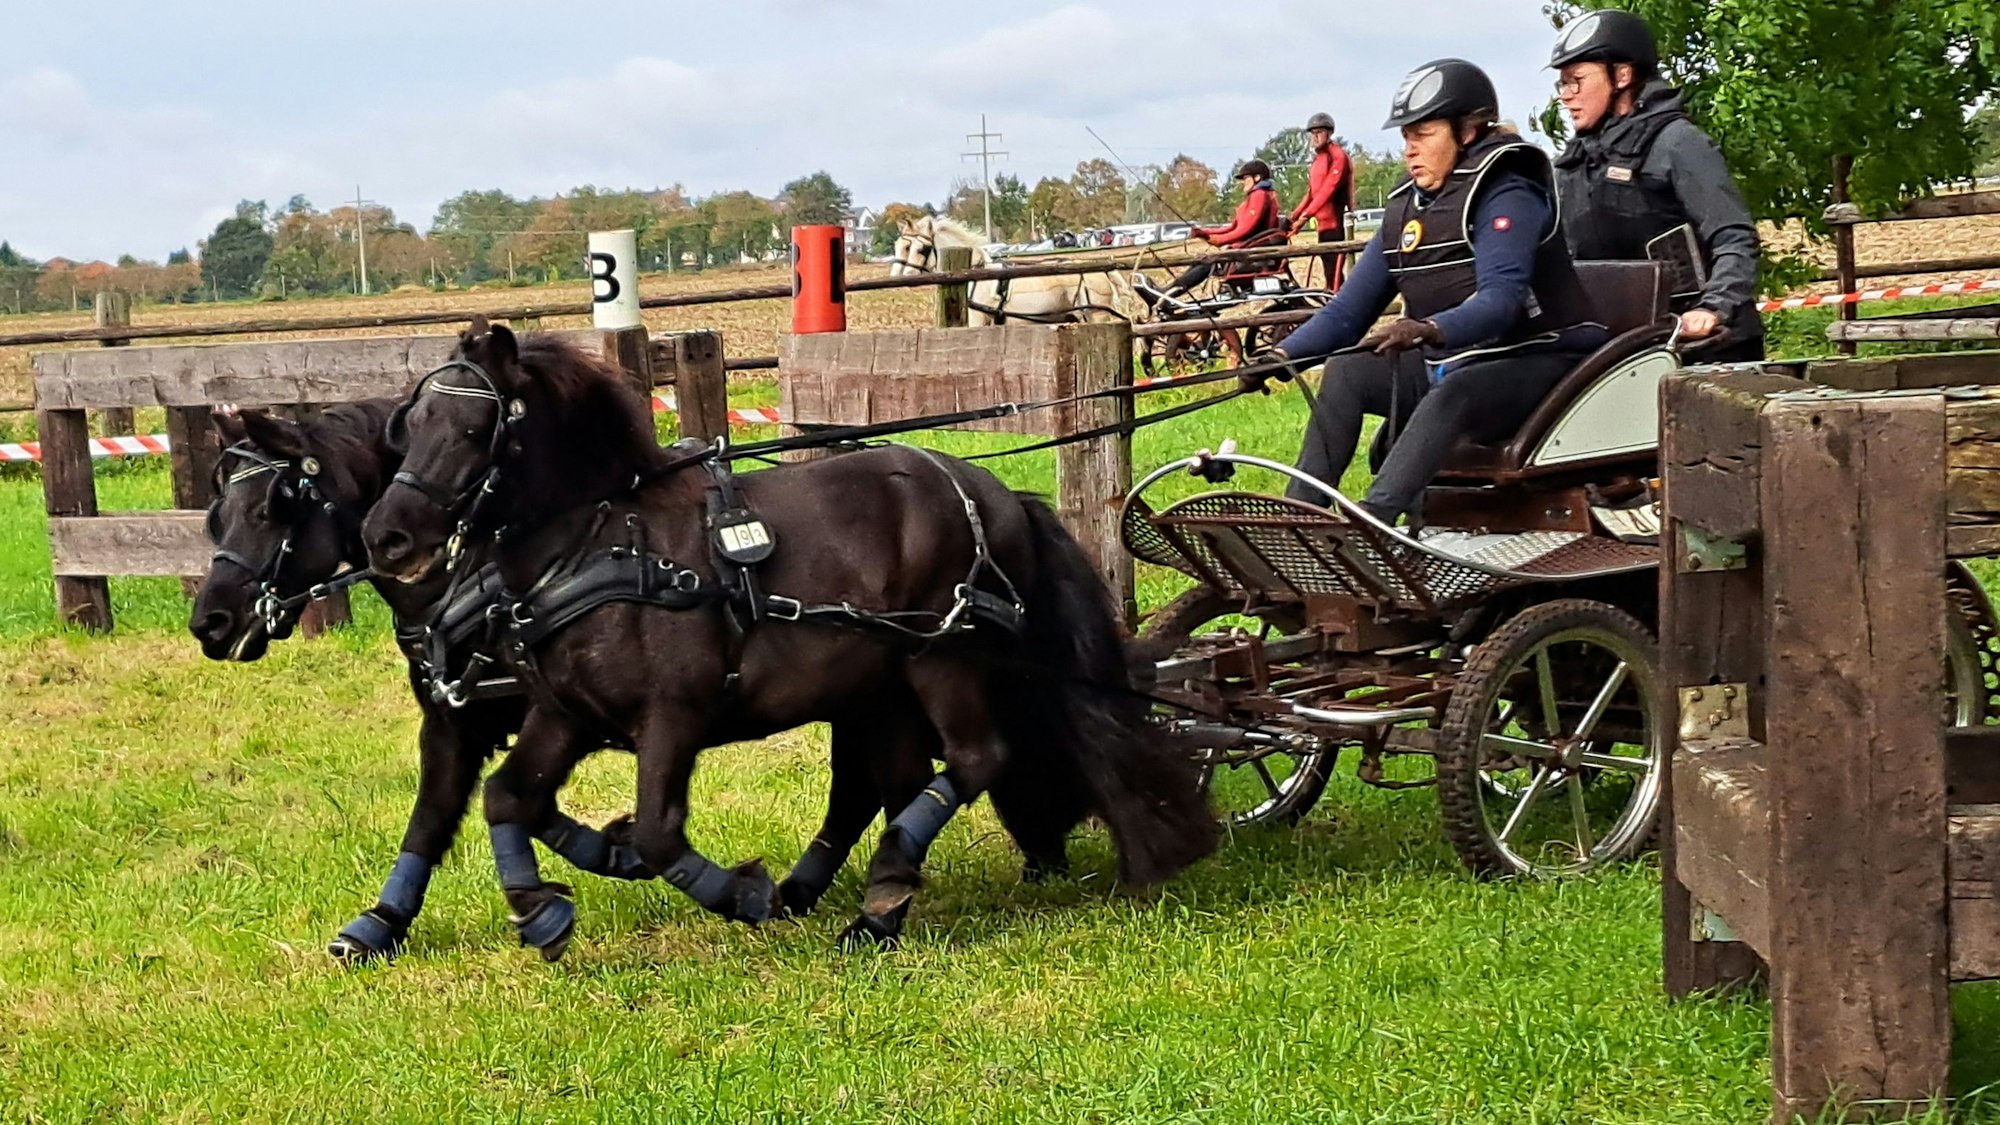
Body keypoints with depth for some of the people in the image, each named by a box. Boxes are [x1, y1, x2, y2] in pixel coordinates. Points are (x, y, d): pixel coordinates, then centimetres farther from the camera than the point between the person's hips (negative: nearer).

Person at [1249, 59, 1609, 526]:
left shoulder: (1507, 198, -13)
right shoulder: (1406, 209, 10)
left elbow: (1501, 298, -29)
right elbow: (1352, 305, 8)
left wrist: (1431, 329, -47)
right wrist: (1284, 354, -7)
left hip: (1533, 364, -8)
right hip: (1450, 364, 8)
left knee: (1450, 393, -36)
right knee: (1346, 374, -8)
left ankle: (1371, 520, -50)